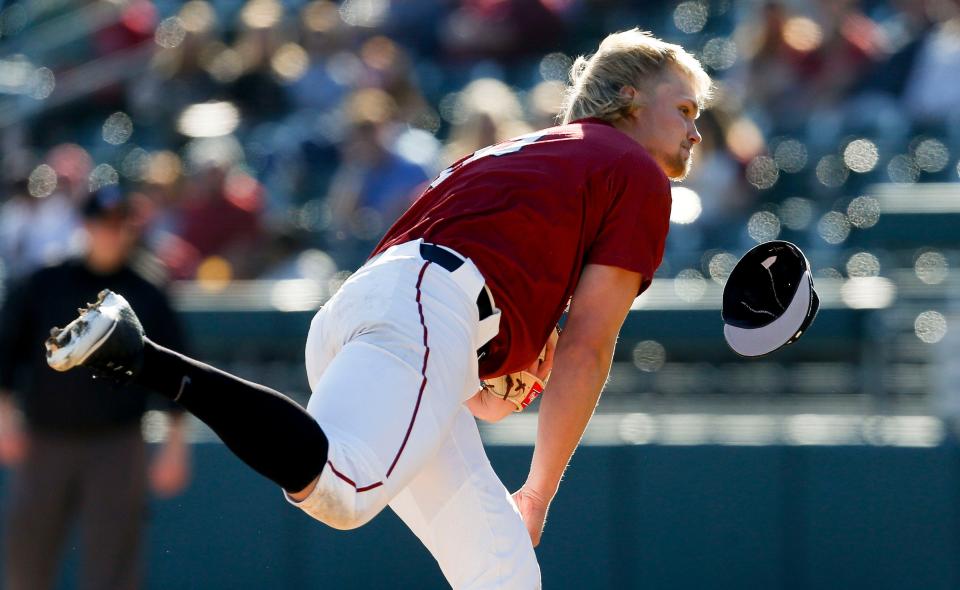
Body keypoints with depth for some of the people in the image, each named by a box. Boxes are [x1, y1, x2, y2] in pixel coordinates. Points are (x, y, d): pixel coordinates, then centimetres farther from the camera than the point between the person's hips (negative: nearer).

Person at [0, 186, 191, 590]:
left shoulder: (147, 299, 6)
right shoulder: (43, 287, 7)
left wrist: (176, 443, 0)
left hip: (117, 448, -1)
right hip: (45, 444, 1)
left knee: (111, 557, -8)